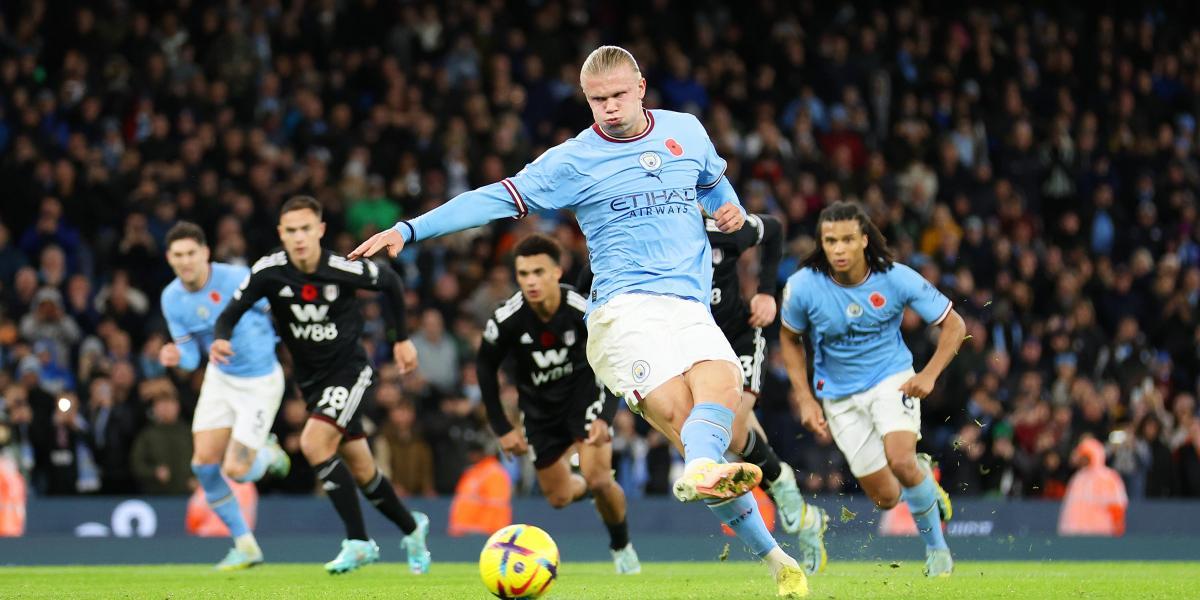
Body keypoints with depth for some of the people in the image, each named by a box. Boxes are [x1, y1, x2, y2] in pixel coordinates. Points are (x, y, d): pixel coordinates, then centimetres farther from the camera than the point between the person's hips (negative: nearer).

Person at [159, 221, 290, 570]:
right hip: (220, 379, 5)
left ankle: (268, 455, 28)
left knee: (235, 470, -11)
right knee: (203, 462, -7)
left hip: (260, 381, -5)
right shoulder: (171, 299, -6)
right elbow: (191, 356, -1)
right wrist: (177, 357, -23)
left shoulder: (238, 280, -22)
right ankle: (245, 546, 10)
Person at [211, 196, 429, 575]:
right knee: (360, 469, 12)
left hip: (349, 370, -4)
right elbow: (232, 312, -12)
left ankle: (358, 542, -17)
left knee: (314, 443, -26)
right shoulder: (269, 271, -14)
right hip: (311, 380, 4)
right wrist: (220, 340, -35)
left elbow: (390, 282, -1)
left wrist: (401, 338, 5)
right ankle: (411, 528, 37)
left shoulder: (343, 269, -19)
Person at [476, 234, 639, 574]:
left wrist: (605, 418, -24)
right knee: (559, 498, 7)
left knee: (598, 479, -20)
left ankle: (621, 547, 9)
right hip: (539, 409, 2)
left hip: (583, 396, -2)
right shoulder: (506, 320, -24)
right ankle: (585, 484, 45)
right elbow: (485, 368, -6)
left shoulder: (584, 311, -27)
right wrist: (502, 429, -6)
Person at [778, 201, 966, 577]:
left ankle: (936, 547, -5)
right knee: (885, 498, 1)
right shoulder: (803, 286, -17)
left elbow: (953, 324, -7)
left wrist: (929, 374, -20)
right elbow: (789, 339, 3)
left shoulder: (896, 278, -19)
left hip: (892, 380, -2)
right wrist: (805, 400, -3)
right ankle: (923, 476, 38)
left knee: (900, 461, -28)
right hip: (839, 395, 2)